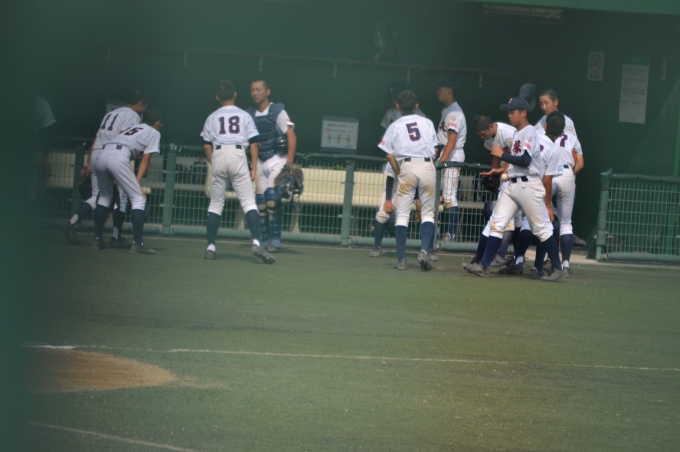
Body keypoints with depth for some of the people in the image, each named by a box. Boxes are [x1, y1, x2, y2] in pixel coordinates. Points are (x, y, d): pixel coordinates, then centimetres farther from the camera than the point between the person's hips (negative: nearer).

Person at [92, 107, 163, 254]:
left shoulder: (133, 128, 38)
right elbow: (145, 159, 8)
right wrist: (137, 183, 2)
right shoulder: (154, 132, 19)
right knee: (139, 199, 0)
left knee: (104, 197, 24)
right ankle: (137, 243, -7)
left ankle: (97, 239, 21)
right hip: (118, 158, -7)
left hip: (101, 155, 7)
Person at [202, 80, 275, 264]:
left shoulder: (212, 118, 15)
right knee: (248, 202, -5)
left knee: (215, 204, 10)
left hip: (218, 156, 2)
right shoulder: (244, 116, 12)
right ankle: (256, 242, -23)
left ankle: (210, 247, 4)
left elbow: (207, 145, 10)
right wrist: (254, 168, 7)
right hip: (238, 156, -2)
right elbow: (253, 143, 6)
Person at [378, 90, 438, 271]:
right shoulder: (427, 123, 13)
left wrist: (399, 173, 11)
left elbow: (390, 155, 3)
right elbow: (434, 149, 9)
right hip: (427, 166, 1)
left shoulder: (395, 126, 8)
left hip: (406, 167, -1)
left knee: (402, 214, 3)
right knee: (428, 213, 7)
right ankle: (424, 251, -14)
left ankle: (401, 259, -3)